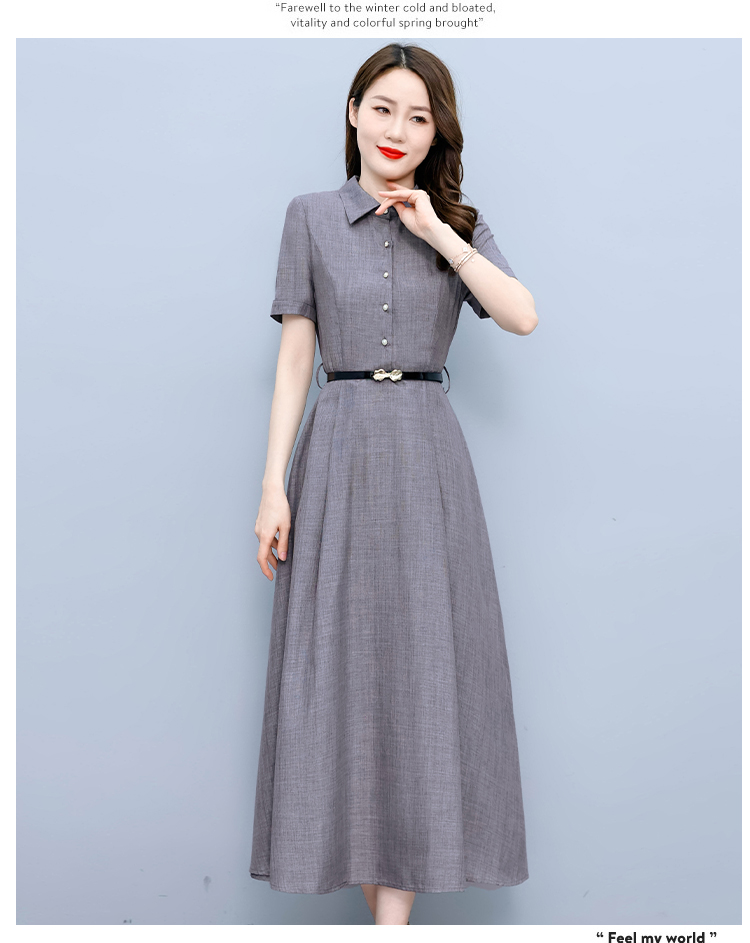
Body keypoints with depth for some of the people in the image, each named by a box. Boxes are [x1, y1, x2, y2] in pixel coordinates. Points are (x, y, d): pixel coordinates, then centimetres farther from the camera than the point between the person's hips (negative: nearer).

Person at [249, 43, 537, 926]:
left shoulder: (459, 223, 10)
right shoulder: (311, 216, 7)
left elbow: (522, 316, -6)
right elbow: (295, 357, 3)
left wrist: (436, 231, -7)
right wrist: (274, 482, -3)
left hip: (427, 454, 1)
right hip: (338, 451, 0)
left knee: (420, 662, -1)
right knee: (337, 663, 2)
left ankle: (398, 902, 10)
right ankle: (368, 876, 19)